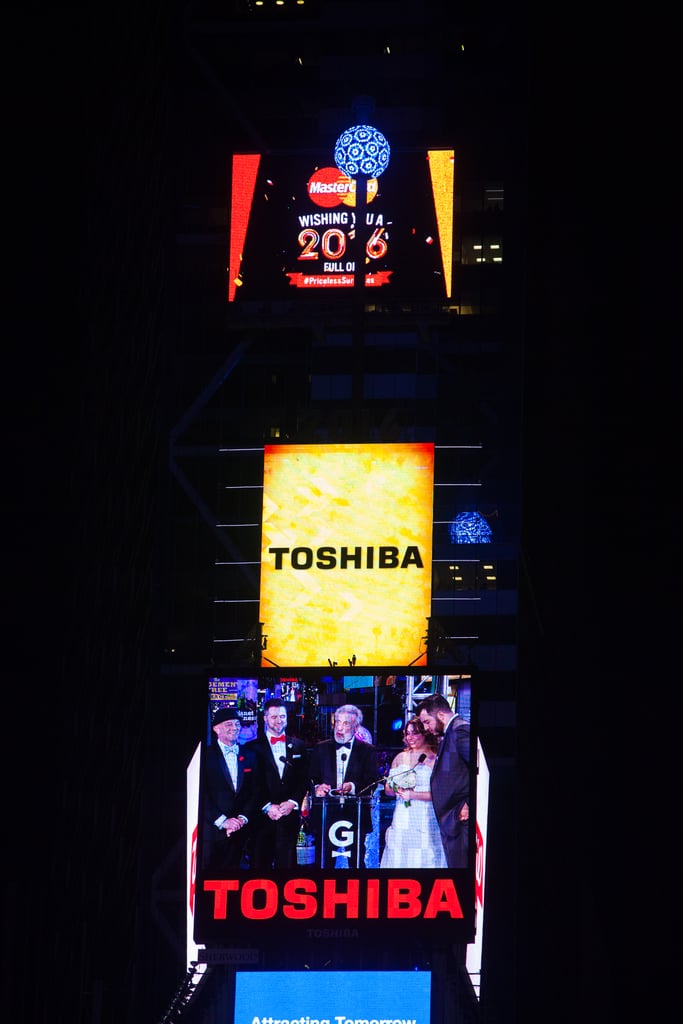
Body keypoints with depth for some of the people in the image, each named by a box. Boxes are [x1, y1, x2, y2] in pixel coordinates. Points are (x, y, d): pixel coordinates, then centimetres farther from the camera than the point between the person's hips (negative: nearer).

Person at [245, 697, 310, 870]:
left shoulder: (298, 746, 15)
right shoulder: (253, 747, 6)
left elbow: (304, 780, 10)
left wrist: (292, 803, -5)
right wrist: (267, 807, -10)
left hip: (290, 814, 2)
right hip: (263, 816, -2)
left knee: (287, 861, -2)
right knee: (260, 863, -4)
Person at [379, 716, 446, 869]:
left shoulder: (434, 759, -2)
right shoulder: (400, 758, 14)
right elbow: (388, 789, 15)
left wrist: (413, 795, -13)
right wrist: (398, 790, -6)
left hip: (425, 818, -4)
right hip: (401, 819, 4)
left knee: (422, 860, -8)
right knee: (399, 859, 0)